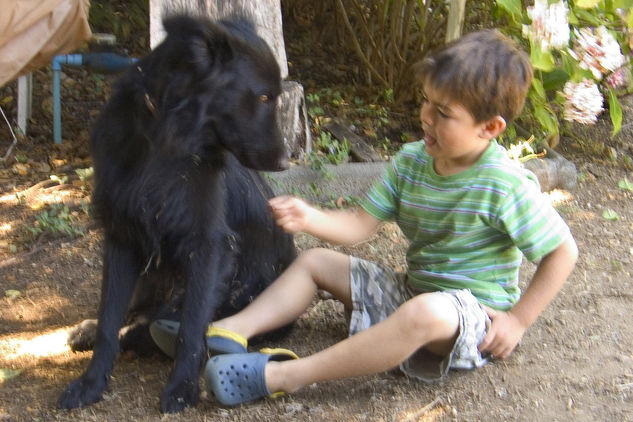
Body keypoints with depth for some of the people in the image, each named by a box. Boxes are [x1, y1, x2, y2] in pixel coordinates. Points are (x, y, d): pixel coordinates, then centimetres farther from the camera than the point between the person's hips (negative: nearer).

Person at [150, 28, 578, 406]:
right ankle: (229, 332, -9)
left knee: (425, 313, -42)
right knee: (315, 260, 8)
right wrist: (311, 219, -21)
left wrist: (516, 320, -17)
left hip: (473, 315, -8)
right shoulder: (411, 161, -1)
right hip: (410, 290, 8)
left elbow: (563, 252, -16)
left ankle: (282, 375, -41)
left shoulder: (507, 185, -21)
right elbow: (360, 224, -2)